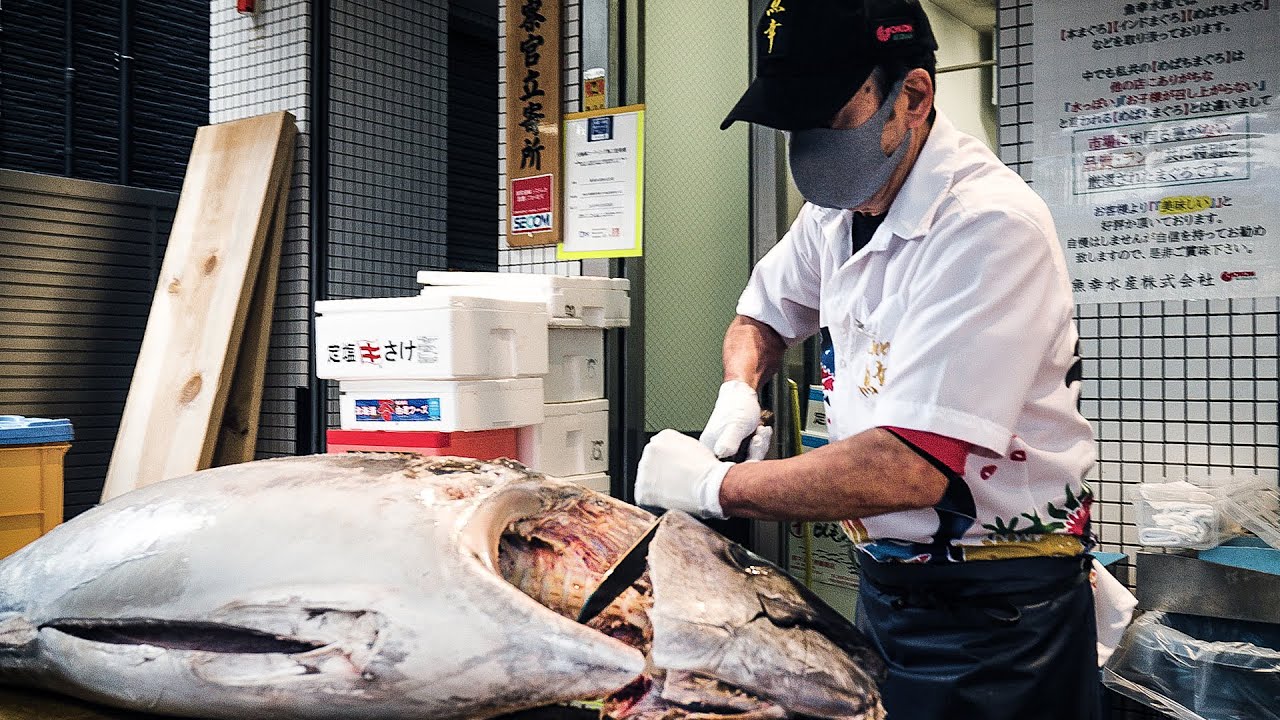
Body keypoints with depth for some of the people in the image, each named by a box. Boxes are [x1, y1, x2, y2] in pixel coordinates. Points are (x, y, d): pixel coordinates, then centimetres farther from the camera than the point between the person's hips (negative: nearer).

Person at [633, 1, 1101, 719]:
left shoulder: (990, 227, -26)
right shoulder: (839, 207, 0)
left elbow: (910, 470, -33)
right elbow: (763, 311, 19)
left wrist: (713, 484, -24)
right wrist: (739, 390, -3)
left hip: (991, 612, -7)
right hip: (887, 575, 7)